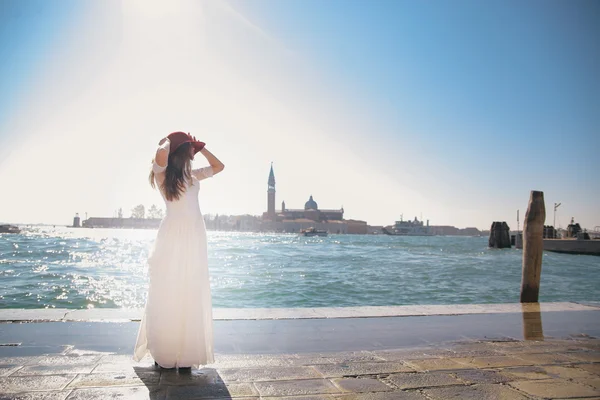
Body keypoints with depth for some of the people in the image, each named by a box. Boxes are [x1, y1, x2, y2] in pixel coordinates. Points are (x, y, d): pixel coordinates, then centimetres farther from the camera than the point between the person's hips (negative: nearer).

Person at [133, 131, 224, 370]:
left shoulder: (192, 175, 14)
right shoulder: (162, 173, -3)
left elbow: (218, 166, 24)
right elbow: (161, 154, -25)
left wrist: (200, 146, 15)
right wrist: (167, 142, -3)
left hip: (195, 238, 6)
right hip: (172, 238, -5)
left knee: (191, 297, 5)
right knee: (167, 296, 1)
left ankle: (186, 354, 11)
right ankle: (163, 353, 11)